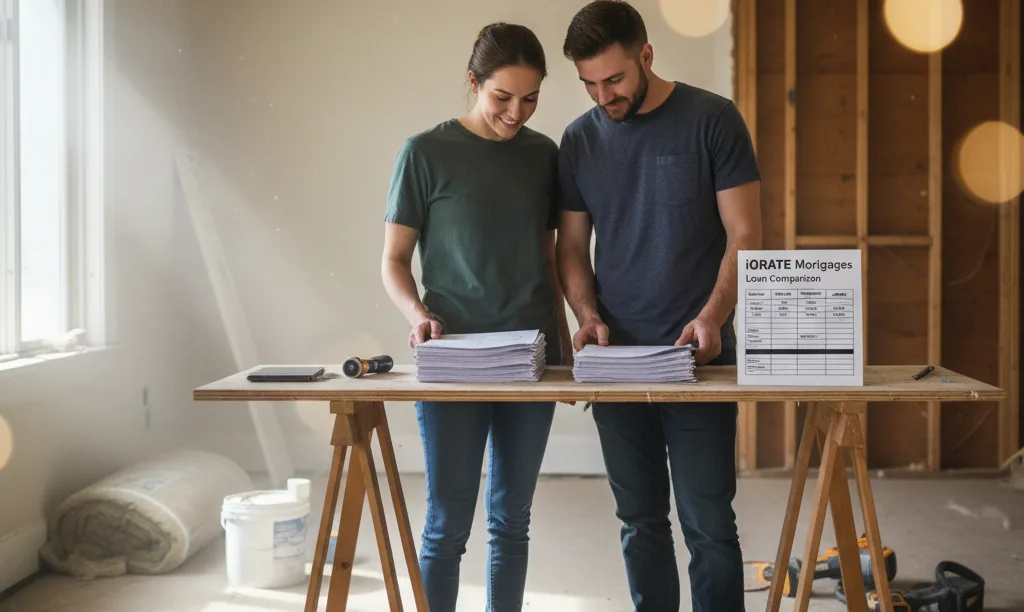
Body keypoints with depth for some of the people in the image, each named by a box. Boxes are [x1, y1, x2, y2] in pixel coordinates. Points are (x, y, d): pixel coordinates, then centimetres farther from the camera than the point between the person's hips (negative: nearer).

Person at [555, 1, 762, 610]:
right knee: (641, 521, 11)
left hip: (698, 356, -3)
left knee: (708, 524, -3)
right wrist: (588, 315, -6)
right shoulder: (580, 139, 8)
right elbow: (572, 245, 12)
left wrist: (711, 318, -19)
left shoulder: (713, 119, -3)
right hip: (617, 360, 4)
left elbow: (745, 234, -5)